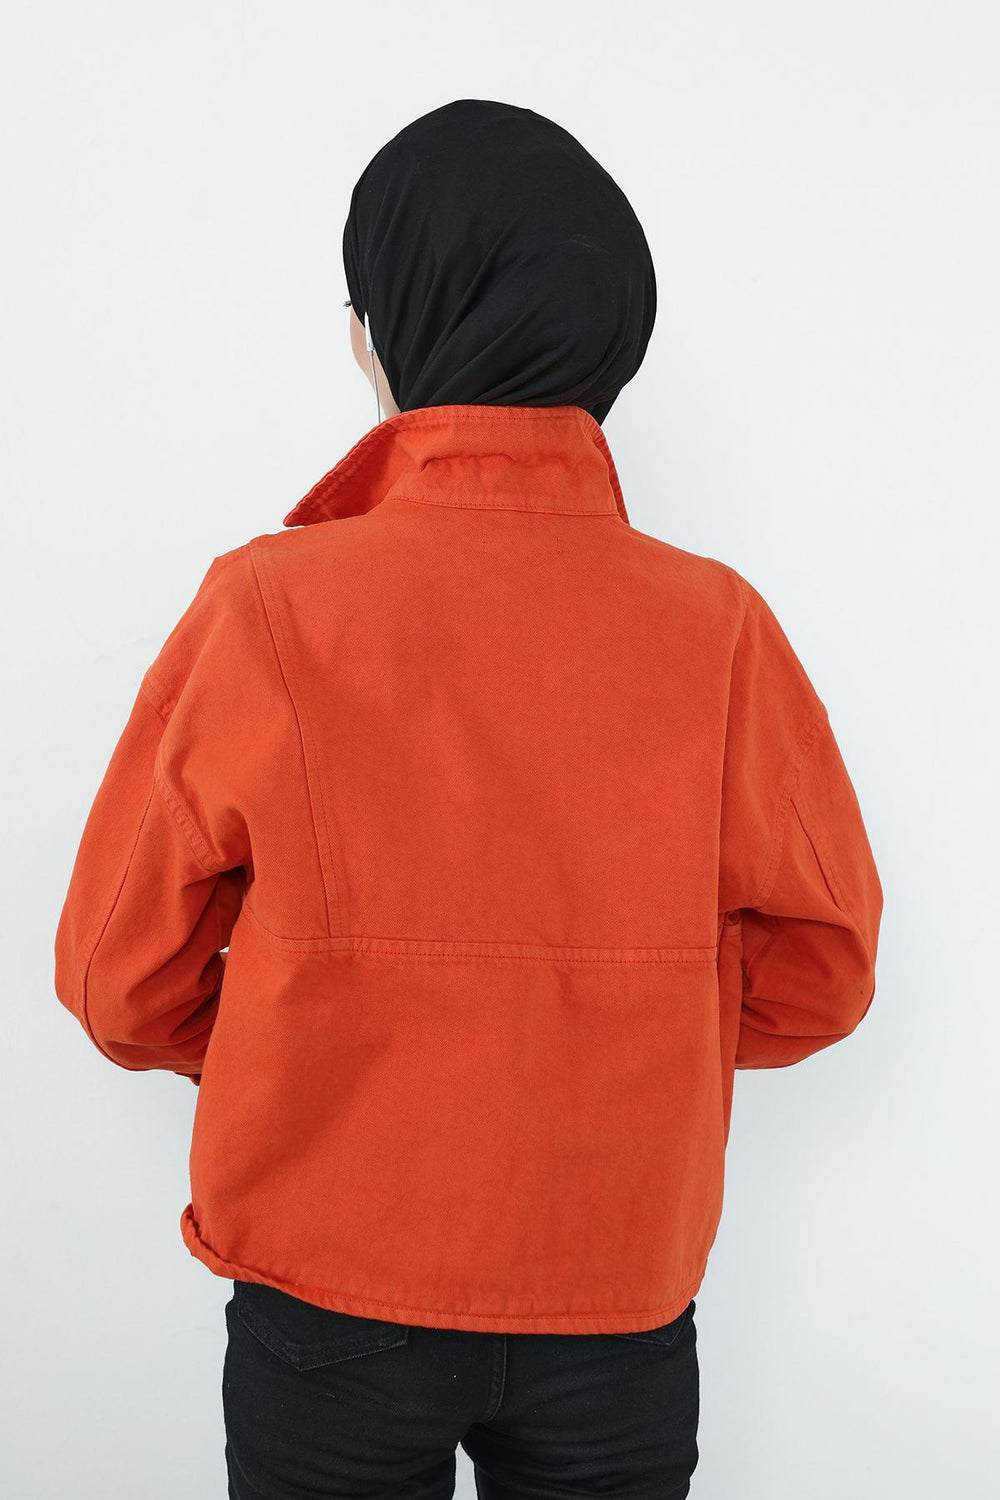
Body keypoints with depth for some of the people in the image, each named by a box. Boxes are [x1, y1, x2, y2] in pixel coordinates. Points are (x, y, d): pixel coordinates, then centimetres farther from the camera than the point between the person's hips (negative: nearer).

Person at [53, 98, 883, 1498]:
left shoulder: (265, 609, -17)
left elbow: (123, 977, -8)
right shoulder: (716, 624, -14)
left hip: (329, 1293, -1)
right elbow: (818, 970, -4)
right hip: (623, 1304, 2)